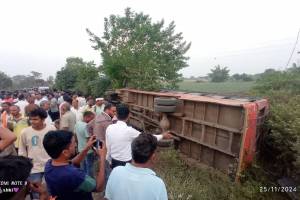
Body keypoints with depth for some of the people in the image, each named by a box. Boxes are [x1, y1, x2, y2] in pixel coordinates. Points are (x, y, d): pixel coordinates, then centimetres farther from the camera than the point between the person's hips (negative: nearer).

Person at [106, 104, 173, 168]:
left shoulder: (109, 128, -9)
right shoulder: (129, 130, -25)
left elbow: (108, 148, 1)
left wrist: (109, 162, 17)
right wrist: (162, 136, 1)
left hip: (114, 162, 6)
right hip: (126, 163, -5)